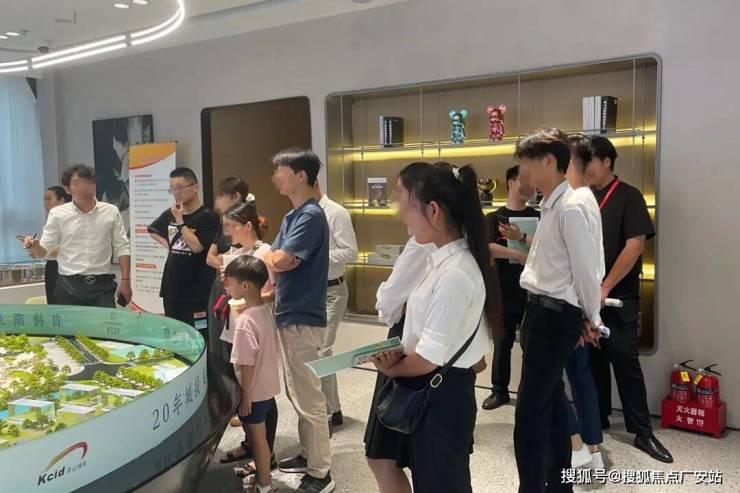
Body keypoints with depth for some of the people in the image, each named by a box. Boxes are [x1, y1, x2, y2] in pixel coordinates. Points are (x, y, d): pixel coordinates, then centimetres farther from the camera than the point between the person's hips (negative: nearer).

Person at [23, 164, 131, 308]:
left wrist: (125, 280, -1)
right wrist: (34, 247, -20)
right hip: (69, 286, 0)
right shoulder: (57, 214, 3)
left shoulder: (111, 212, 5)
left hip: (102, 285, 0)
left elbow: (121, 248, 6)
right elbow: (44, 250, 3)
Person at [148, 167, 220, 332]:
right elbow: (152, 230, 29)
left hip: (196, 294, -6)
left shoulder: (208, 217, -9)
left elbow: (196, 246, -20)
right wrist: (168, 244, 15)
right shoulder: (169, 214, 10)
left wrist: (180, 220, -14)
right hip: (171, 289, 7)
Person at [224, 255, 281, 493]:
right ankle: (261, 469, 40)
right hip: (268, 385, 7)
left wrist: (245, 397, -14)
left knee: (257, 437, 9)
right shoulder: (266, 310, -1)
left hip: (254, 391, -7)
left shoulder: (245, 321, -25)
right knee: (259, 434, 23)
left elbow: (247, 364, -23)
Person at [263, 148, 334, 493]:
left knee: (309, 398, -2)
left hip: (303, 318, -10)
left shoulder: (311, 216, -17)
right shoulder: (291, 216, 13)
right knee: (297, 394, 19)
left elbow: (280, 261, -24)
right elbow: (277, 264, 14)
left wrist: (263, 255, -3)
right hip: (288, 314, 10)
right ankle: (308, 455, 32)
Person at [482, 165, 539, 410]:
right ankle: (499, 390, 20)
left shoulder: (538, 218, 8)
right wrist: (519, 254, -28)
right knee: (502, 343, 8)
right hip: (504, 293, -1)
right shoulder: (495, 218, 0)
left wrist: (524, 239, -19)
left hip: (532, 292, 1)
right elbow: (486, 247, -17)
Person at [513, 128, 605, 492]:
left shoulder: (570, 207, -18)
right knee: (551, 403, 20)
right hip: (544, 312, 10)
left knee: (529, 413, -6)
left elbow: (585, 267, -16)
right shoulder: (550, 205, 11)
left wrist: (592, 319, -6)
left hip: (554, 316, -10)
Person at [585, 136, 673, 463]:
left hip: (618, 296, -5)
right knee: (593, 359, 12)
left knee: (625, 360, -3)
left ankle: (642, 432, 7)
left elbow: (635, 246, -14)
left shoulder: (628, 197, -6)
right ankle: (597, 417, 25)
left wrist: (605, 288, -16)